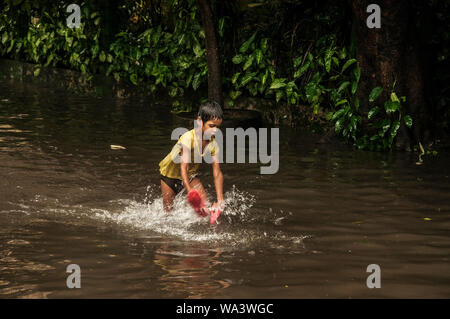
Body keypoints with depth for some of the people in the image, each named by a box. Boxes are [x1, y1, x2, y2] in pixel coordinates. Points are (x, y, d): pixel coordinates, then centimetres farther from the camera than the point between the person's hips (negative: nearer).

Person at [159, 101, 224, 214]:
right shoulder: (188, 138, -36)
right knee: (168, 209, 5)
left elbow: (217, 173, -18)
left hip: (190, 175, 4)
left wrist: (220, 200, -29)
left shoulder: (213, 144, -20)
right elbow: (183, 168, -40)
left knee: (205, 204, -13)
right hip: (171, 173, -4)